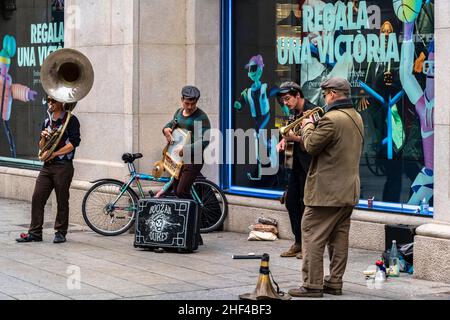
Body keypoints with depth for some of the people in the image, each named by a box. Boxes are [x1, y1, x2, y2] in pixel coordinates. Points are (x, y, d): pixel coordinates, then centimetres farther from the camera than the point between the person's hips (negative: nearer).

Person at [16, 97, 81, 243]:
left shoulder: (70, 120, -4)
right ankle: (35, 232, 4)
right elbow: (42, 147, 19)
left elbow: (74, 143, -13)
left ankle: (61, 232, 12)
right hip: (47, 166, 6)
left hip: (63, 166, -6)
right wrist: (43, 137, -4)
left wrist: (53, 154, -13)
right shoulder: (47, 121, 17)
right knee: (37, 198, -1)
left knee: (62, 201, 1)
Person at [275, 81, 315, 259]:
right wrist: (284, 141, 4)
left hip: (308, 165, -9)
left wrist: (295, 138, -25)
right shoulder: (294, 112, 12)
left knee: (306, 204, -5)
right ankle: (298, 243, 19)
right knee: (291, 201, 11)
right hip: (296, 163, 9)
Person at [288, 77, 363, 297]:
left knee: (312, 236, -4)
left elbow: (311, 146, -14)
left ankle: (312, 285, -6)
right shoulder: (356, 118, 12)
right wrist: (313, 128, 14)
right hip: (349, 190, 9)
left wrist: (308, 126, 2)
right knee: (339, 237, 13)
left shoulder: (331, 119, -18)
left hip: (326, 189, -9)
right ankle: (335, 282, 17)